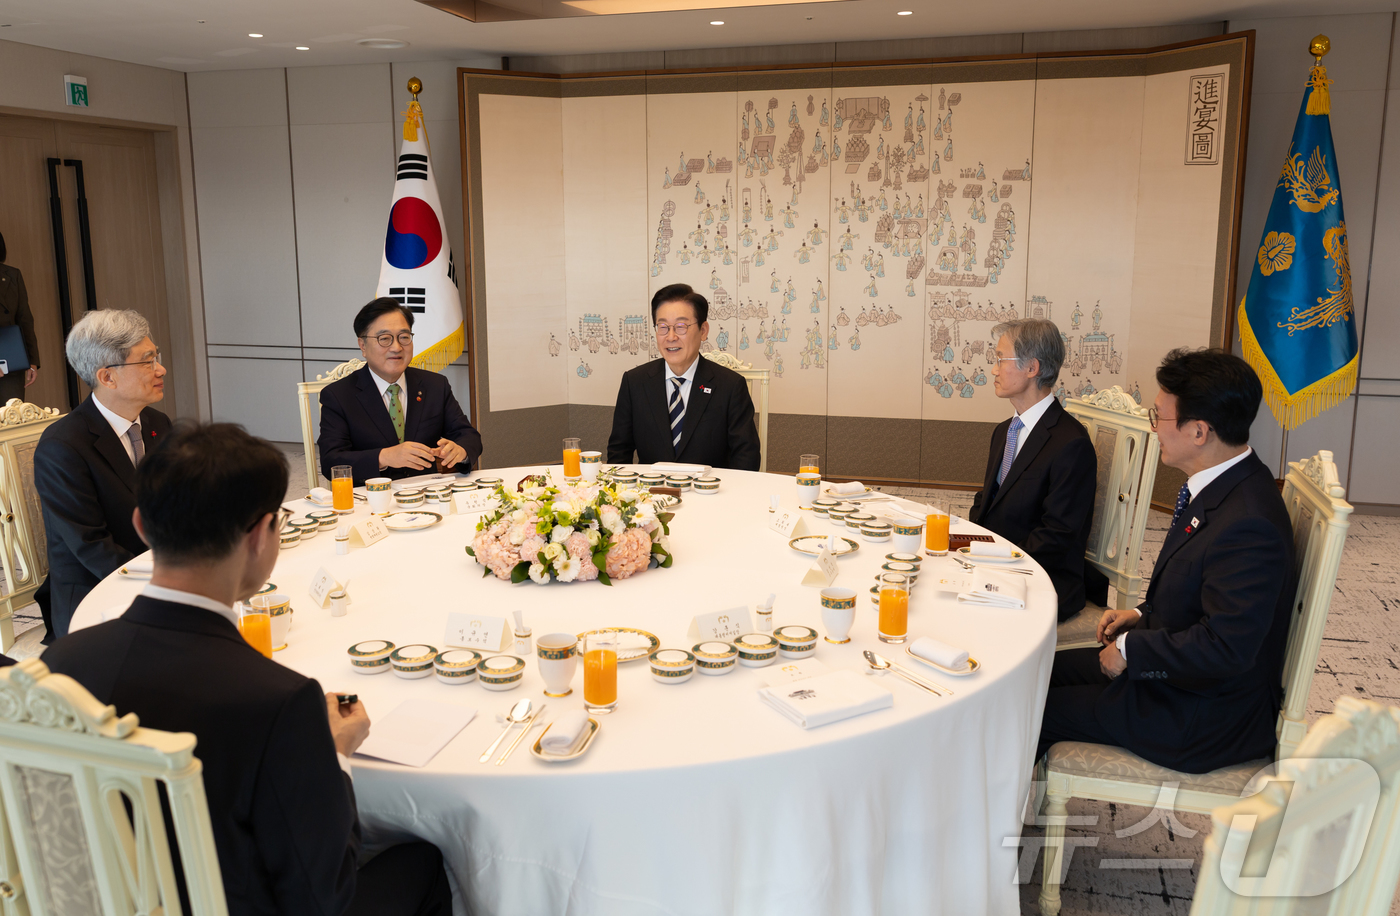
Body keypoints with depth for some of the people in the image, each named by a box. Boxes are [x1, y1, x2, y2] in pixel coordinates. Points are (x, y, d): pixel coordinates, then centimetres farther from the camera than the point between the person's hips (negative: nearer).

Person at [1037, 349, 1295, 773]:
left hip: (1208, 718, -10)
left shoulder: (1248, 524, -32)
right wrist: (1143, 614, 5)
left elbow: (1225, 647, -32)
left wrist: (1132, 651, -20)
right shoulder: (1221, 485, 1)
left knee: (1035, 707, -5)